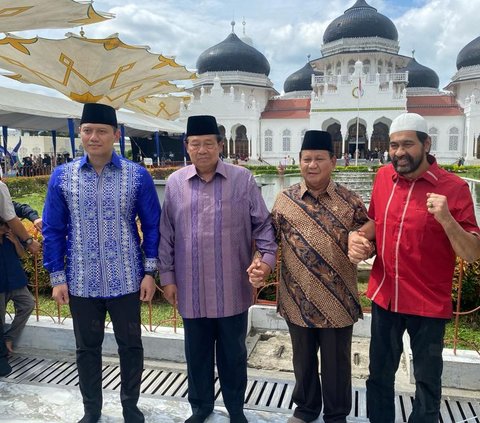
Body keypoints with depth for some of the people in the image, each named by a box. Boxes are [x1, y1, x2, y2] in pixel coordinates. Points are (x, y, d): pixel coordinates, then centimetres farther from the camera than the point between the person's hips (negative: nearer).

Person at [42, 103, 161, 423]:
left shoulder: (138, 176, -5)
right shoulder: (62, 176, -1)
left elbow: (152, 225, -1)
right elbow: (53, 230, 3)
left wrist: (149, 272, -4)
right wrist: (57, 277, 0)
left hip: (126, 281, -1)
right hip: (81, 282, 2)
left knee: (130, 346, 13)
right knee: (87, 348, 17)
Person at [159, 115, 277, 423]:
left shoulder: (243, 180, -3)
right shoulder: (175, 183, 3)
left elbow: (263, 224, 1)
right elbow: (166, 234, 6)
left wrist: (268, 256, -12)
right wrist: (167, 276, 4)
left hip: (231, 289, -1)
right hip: (191, 290, 2)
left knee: (233, 352, 15)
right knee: (197, 353, 17)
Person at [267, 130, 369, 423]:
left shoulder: (350, 201, -5)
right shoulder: (285, 199, 0)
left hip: (337, 301, -1)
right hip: (297, 300, 2)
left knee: (336, 362, 15)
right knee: (303, 359, 20)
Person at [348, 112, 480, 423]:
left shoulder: (454, 188, -13)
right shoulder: (384, 177, 0)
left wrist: (446, 218, -30)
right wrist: (358, 235, -6)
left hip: (429, 304, -4)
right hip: (384, 297, 4)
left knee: (427, 382, 15)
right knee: (380, 375, 21)